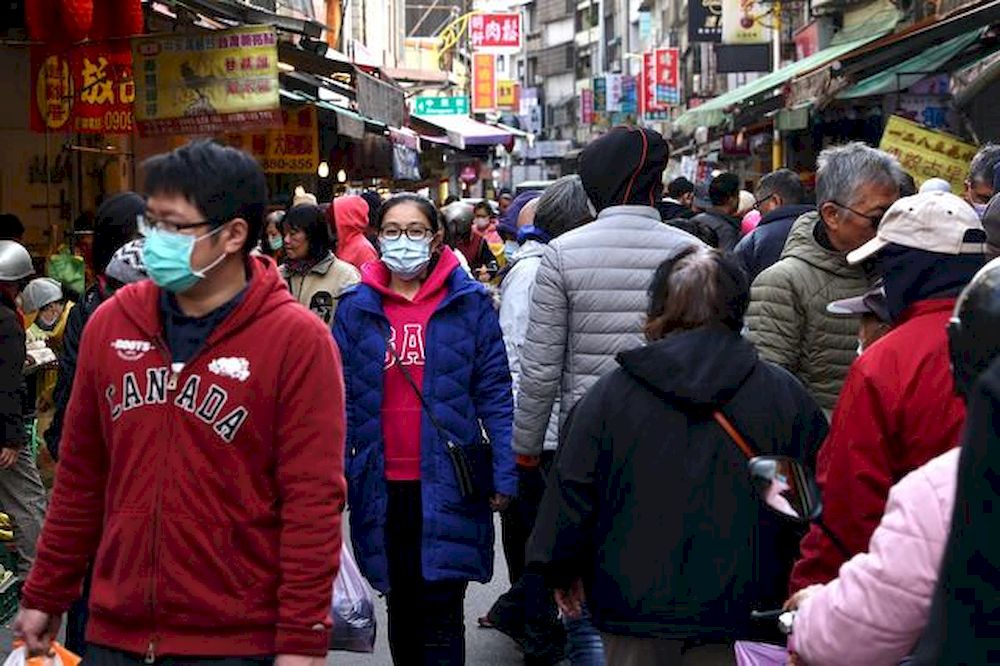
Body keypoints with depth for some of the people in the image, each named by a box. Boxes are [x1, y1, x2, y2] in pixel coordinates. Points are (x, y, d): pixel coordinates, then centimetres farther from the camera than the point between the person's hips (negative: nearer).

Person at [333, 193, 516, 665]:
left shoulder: (469, 303, 0)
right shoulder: (356, 308, 5)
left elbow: (495, 394, -1)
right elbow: (341, 399, 5)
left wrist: (504, 474, -7)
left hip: (445, 482, -2)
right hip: (383, 485, 2)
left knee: (440, 609, 0)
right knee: (400, 604, 15)